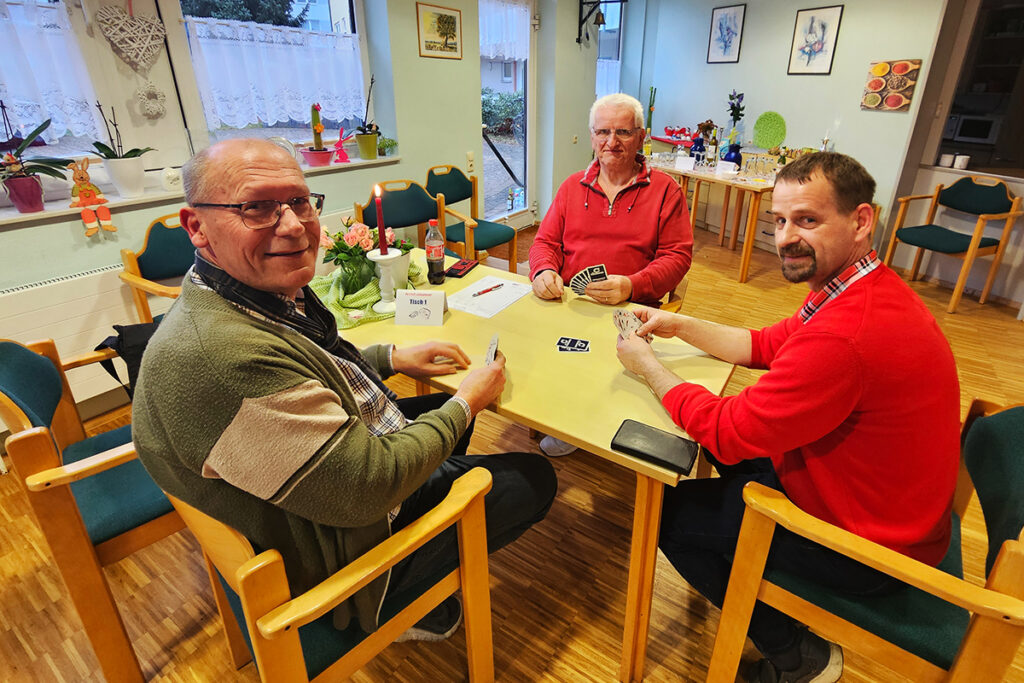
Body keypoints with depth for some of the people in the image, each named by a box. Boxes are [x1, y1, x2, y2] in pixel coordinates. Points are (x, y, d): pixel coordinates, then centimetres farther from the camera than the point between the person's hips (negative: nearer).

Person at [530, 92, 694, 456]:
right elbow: (545, 241, 17)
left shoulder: (664, 189, 7)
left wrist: (631, 286, -18)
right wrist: (544, 270, -8)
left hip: (629, 309, -3)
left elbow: (678, 255, 0)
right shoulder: (572, 186, 17)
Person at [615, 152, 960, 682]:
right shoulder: (863, 289, -3)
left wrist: (647, 365, -14)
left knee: (672, 513, -2)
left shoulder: (845, 334, -37)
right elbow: (766, 345, 8)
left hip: (865, 547, -9)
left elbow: (727, 430, -28)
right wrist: (679, 326, -1)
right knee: (719, 460, 20)